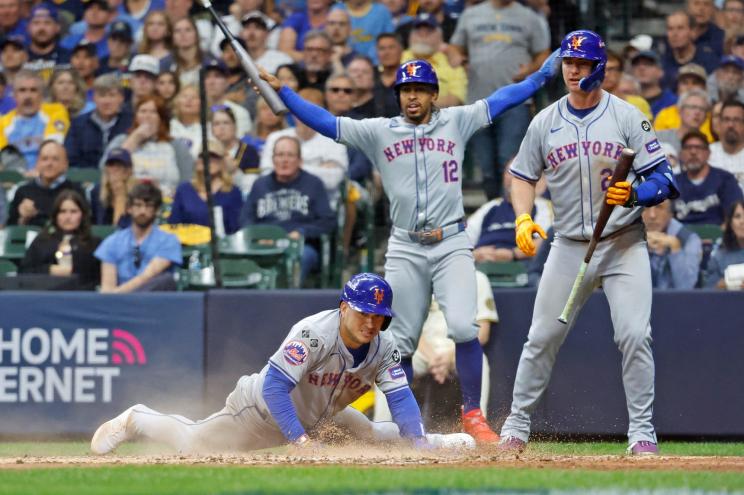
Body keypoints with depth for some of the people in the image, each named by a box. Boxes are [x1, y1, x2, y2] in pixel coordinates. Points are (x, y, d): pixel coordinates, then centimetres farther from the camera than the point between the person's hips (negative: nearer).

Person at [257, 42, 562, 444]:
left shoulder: (456, 123, 7)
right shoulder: (378, 132, 7)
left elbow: (505, 98, 4)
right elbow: (325, 123, 3)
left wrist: (550, 68, -3)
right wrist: (281, 91, -5)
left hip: (452, 246, -1)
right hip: (404, 251, 2)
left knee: (464, 328, -18)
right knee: (400, 343, 4)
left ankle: (472, 414, -4)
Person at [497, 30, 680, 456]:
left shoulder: (627, 117, -4)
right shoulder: (546, 122, 5)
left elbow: (663, 180, -6)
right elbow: (523, 176, 13)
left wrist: (635, 195, -27)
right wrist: (523, 218, -5)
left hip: (624, 245, -2)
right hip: (569, 247, 3)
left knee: (635, 336, -13)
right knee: (542, 338, 3)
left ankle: (642, 431, -4)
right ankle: (517, 425, 16)